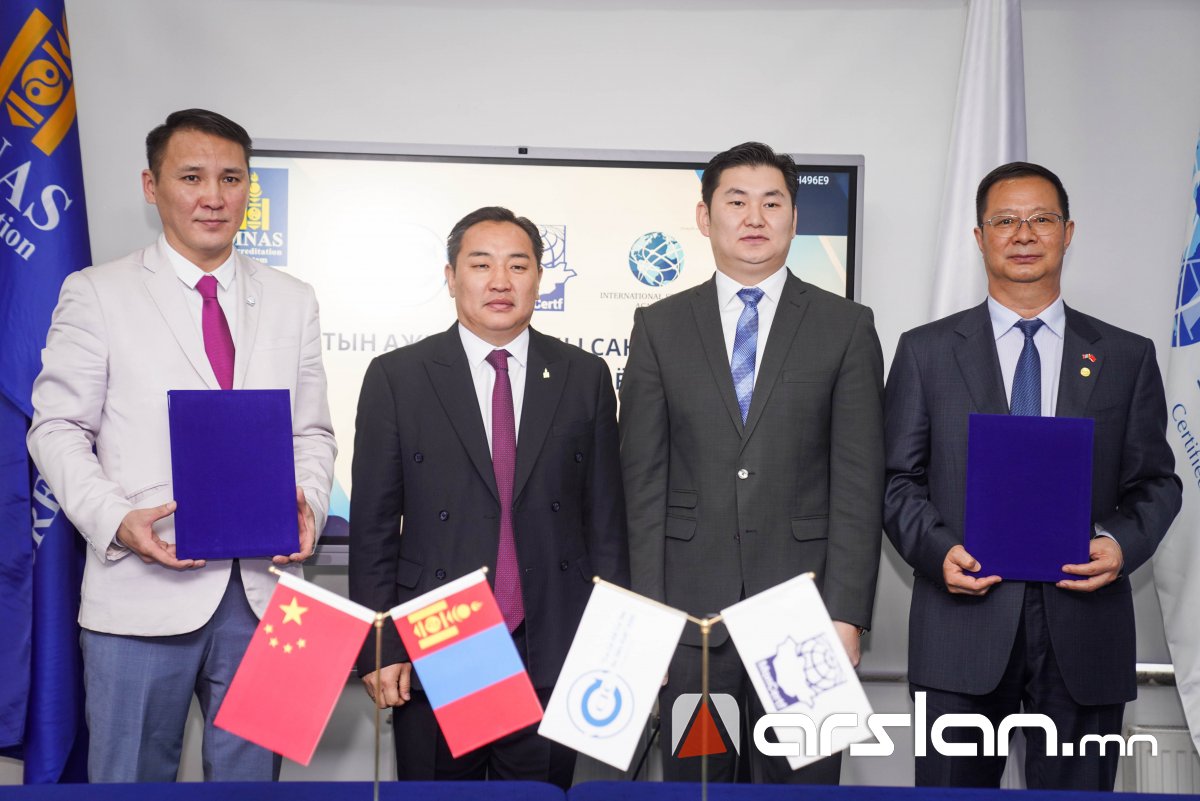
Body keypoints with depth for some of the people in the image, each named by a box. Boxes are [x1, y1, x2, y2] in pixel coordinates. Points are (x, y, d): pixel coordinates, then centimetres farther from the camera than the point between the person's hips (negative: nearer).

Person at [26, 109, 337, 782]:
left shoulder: (293, 301, 11)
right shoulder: (96, 294, 2)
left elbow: (313, 432, 13)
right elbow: (58, 429, 1)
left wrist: (308, 503, -7)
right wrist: (115, 518, -16)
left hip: (263, 591, 3)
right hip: (142, 587, -2)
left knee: (253, 771, 14)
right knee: (130, 774, 10)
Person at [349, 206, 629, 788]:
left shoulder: (585, 377, 5)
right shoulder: (396, 378, 0)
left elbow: (606, 518, 5)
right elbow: (373, 526, 0)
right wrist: (378, 649, -4)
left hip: (553, 655, 1)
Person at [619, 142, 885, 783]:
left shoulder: (846, 327, 4)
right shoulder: (659, 328, 6)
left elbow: (858, 484, -1)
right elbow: (644, 483, 3)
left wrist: (846, 614, -8)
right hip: (690, 615, 1)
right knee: (691, 779, 10)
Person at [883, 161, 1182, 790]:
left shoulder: (1128, 357, 9)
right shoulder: (925, 351, 6)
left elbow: (1155, 482, 10)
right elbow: (898, 479, 5)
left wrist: (1122, 543, -10)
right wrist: (937, 548, -13)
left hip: (1084, 627, 1)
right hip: (963, 622, -1)